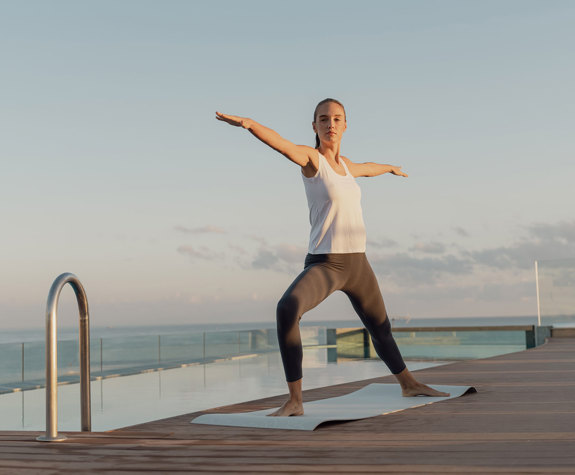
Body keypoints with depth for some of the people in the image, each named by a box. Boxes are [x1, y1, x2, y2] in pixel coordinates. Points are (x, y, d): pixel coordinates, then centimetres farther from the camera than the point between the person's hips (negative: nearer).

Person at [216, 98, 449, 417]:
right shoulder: (310, 156, -7)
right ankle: (294, 401, -32)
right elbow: (280, 143, -30)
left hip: (357, 264, 7)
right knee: (287, 308, -37)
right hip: (323, 265, -7)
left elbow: (366, 169, 38)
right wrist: (247, 123, -51)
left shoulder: (343, 163, 13)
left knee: (381, 328, 25)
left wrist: (390, 168, 61)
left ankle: (409, 384, 50)